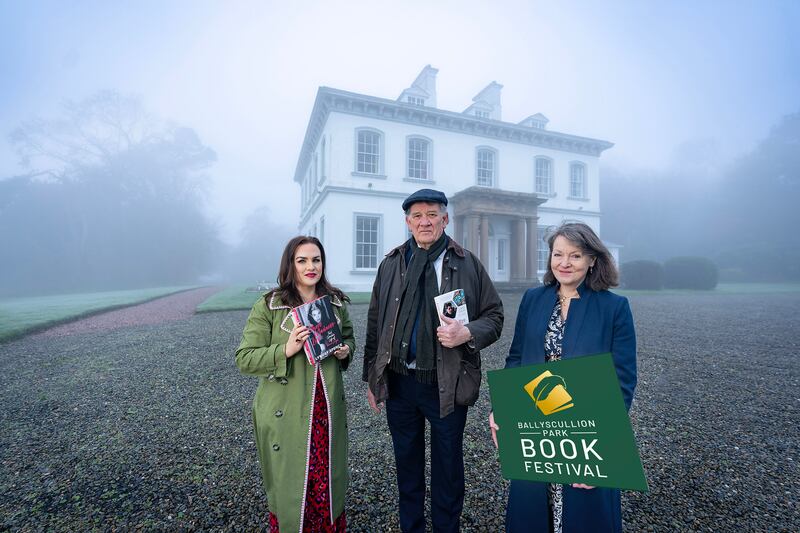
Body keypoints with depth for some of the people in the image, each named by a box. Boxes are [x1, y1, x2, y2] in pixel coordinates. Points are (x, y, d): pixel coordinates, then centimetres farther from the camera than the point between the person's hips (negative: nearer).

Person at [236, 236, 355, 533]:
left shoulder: (337, 302, 4)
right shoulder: (267, 306, -9)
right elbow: (244, 359, -8)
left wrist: (346, 351, -4)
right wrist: (286, 350, -23)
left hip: (329, 410, 4)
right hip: (285, 414, -3)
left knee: (329, 483, 15)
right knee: (289, 488, 11)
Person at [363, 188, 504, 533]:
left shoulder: (468, 264, -3)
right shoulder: (391, 265, 4)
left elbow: (494, 315, 1)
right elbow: (375, 324, 6)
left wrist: (467, 333, -20)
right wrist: (372, 378, 6)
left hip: (447, 384, -2)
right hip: (398, 382, 3)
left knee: (448, 467, 14)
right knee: (407, 465, 20)